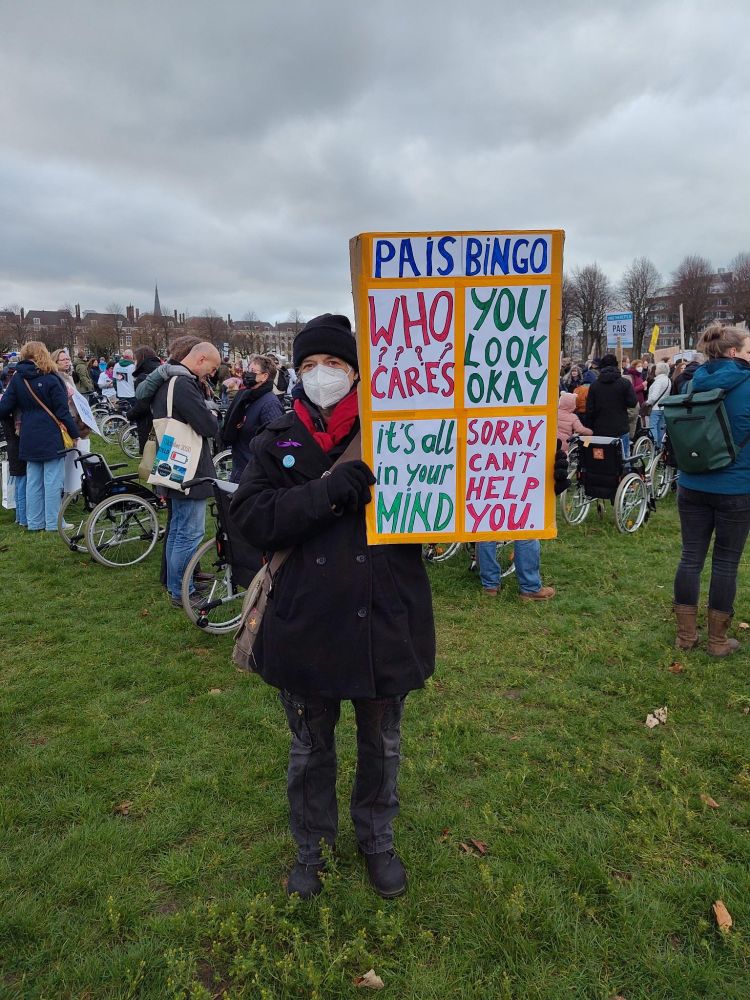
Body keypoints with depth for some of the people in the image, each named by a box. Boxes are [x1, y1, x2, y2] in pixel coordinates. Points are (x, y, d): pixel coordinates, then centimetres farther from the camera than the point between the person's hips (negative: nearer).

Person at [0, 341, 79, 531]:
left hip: (29, 439, 5)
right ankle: (53, 523, 3)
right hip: (52, 438, -5)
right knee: (52, 480, 0)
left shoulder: (17, 379, 4)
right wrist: (75, 433, -3)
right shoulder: (50, 379, -11)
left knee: (33, 480, 12)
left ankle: (34, 522, 17)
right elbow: (62, 412, -11)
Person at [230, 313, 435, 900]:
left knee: (382, 744, 20)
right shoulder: (277, 443, 1)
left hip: (386, 624, 0)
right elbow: (252, 518, -13)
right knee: (311, 748, 20)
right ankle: (312, 846, 46)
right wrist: (329, 493, -25)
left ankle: (378, 840, 47)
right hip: (305, 625, 1)